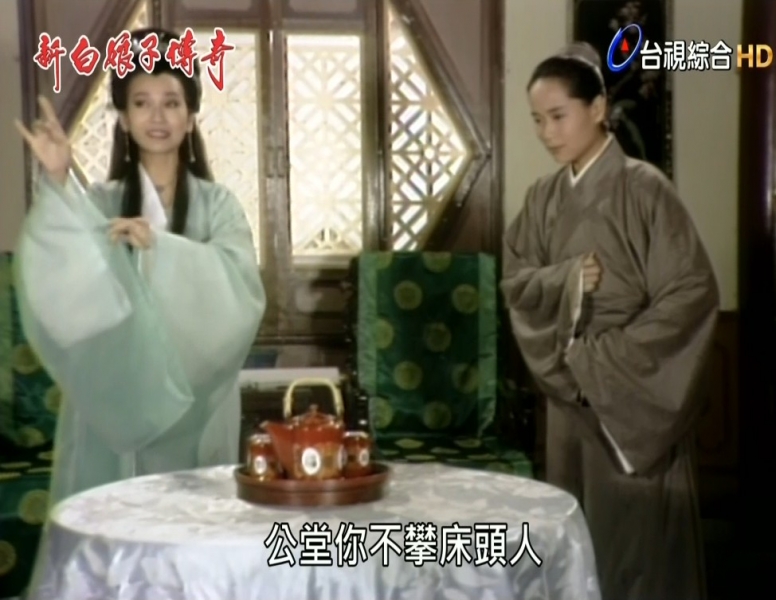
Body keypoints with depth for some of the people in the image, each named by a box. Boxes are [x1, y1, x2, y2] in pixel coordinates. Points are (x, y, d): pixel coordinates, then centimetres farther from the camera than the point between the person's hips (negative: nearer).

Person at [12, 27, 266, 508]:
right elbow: (58, 281, -13)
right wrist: (56, 181, -24)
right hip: (113, 397, 0)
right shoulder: (99, 203, 5)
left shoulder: (217, 204, 5)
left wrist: (158, 244, -24)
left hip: (192, 399, 0)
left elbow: (238, 286, -12)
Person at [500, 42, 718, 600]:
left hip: (635, 396, -5)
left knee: (637, 534, 1)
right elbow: (515, 281, 8)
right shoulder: (544, 197, 7)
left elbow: (693, 292, -14)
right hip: (570, 392, 6)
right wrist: (566, 278, -13)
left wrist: (605, 359, -16)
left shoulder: (642, 188, -11)